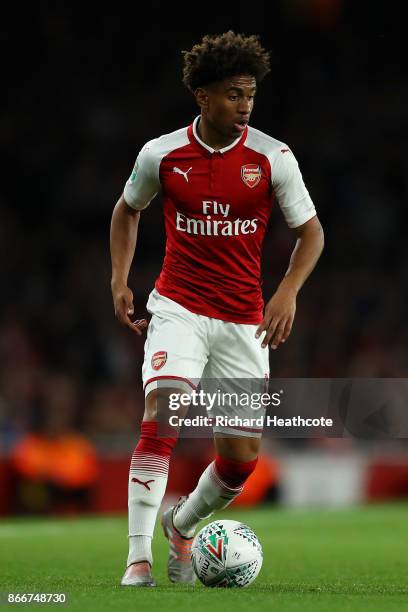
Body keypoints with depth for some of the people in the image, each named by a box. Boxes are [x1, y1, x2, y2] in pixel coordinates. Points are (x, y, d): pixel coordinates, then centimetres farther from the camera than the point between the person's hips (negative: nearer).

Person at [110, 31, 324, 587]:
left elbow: (310, 232, 3)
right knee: (161, 416, -25)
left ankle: (183, 525, 32)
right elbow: (127, 209, 17)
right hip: (178, 308, -2)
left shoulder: (272, 158, -5)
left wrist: (288, 291, -13)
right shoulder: (161, 155, -3)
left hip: (244, 321, 2)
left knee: (242, 457, 2)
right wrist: (120, 281, 7)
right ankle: (139, 557, -23)